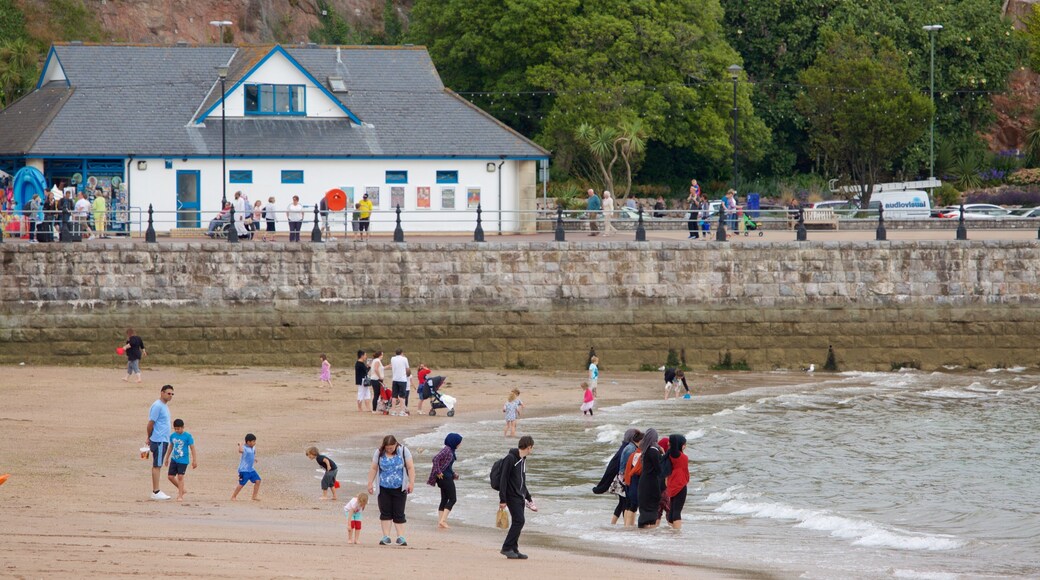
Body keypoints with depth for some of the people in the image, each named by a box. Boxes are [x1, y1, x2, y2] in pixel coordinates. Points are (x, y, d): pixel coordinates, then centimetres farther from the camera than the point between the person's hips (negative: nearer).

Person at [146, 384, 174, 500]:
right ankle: (156, 492, -6)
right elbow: (151, 423, -14)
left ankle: (155, 491, 15)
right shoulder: (157, 406, -14)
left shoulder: (165, 406, 16)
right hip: (158, 440, -9)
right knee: (157, 466, -7)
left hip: (164, 440, 9)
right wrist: (150, 438, -4)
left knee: (158, 466, 11)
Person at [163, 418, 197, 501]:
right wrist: (167, 458, 25)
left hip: (183, 460, -6)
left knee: (180, 476, -9)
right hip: (174, 459, 6)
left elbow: (192, 448, -7)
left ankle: (180, 495, -2)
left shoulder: (187, 436, -10)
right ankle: (182, 490, 23)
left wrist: (194, 460, -8)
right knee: (170, 476, 5)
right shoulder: (172, 436, 5)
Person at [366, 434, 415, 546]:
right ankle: (386, 537, 3)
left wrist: (411, 483, -9)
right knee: (385, 513, -1)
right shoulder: (379, 453, 1)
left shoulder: (403, 451, -3)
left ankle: (400, 537, -2)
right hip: (384, 489, 1)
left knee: (399, 513, -3)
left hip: (399, 488, -1)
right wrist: (370, 483, 3)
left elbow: (410, 468, -3)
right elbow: (373, 469, 6)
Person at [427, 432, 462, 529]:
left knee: (444, 499, 10)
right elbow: (436, 459, -26)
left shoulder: (451, 450, 13)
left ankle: (440, 522, 11)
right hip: (445, 477, -10)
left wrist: (453, 474, 13)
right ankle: (443, 520, -12)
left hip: (448, 477, 10)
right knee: (452, 499, -7)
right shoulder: (447, 450, -16)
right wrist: (438, 472, -22)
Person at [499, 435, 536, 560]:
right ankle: (507, 548, -10)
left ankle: (514, 550, 10)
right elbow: (503, 479, -16)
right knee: (518, 521, -14)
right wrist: (503, 500, -20)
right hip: (512, 496, -9)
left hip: (520, 497, 9)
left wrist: (529, 498, 30)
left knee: (518, 523, 6)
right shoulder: (510, 458, -13)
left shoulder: (523, 460, 15)